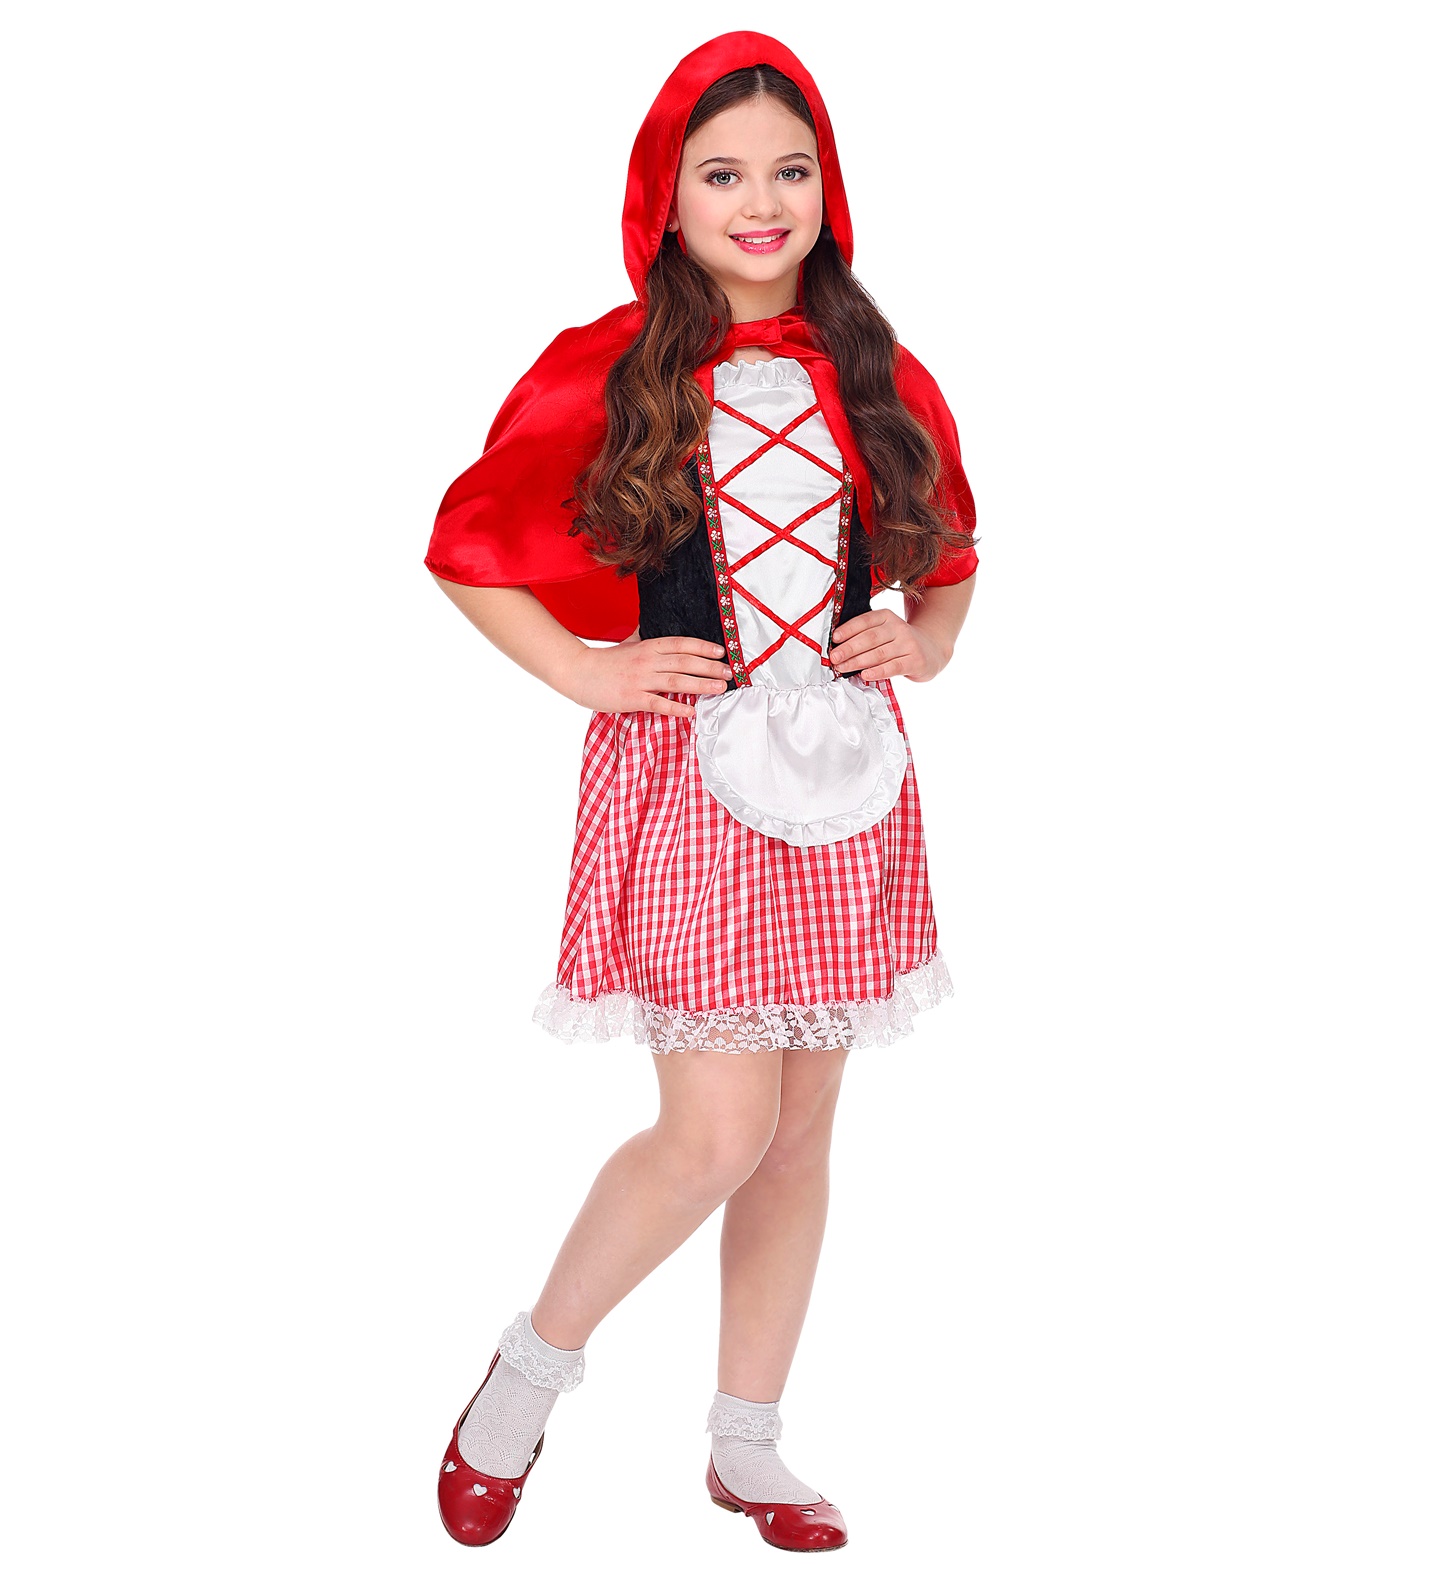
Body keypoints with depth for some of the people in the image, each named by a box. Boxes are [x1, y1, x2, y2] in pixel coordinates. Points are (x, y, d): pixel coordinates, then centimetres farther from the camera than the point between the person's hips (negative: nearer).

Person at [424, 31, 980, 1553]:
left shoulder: (879, 382, 8)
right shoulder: (606, 372, -2)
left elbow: (949, 560, 21)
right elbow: (466, 547, 5)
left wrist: (926, 639, 0)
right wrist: (587, 670, -5)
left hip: (840, 783, 4)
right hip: (684, 771, -4)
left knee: (800, 1131, 10)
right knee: (717, 1133, -9)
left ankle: (747, 1448, 26)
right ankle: (526, 1380, 16)